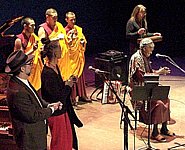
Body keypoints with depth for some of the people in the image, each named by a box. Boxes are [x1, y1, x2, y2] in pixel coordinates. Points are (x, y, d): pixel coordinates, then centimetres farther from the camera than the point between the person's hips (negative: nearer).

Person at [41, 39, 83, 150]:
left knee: (68, 138, 22)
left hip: (62, 110, 9)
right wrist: (68, 86, -13)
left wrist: (67, 83, 0)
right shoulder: (48, 73, -27)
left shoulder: (55, 67, 3)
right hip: (56, 113, -9)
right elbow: (57, 96, -27)